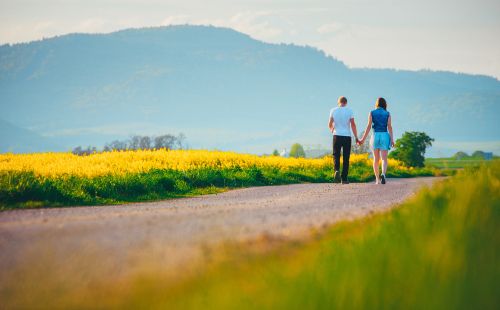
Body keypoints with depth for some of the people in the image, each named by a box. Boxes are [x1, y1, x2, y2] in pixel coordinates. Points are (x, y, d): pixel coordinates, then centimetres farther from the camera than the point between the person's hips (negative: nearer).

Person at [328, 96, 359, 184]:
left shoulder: (333, 110, 3)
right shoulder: (349, 111, -1)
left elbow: (330, 124, 6)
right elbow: (353, 125, -5)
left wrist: (332, 130, 30)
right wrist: (356, 138, 0)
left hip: (337, 136, 0)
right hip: (347, 137, 0)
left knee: (336, 155, 7)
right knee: (346, 158, 6)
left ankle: (336, 170, -21)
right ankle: (344, 178, 5)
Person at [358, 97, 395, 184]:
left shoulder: (372, 113, 4)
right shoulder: (387, 114, 5)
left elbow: (368, 126, -2)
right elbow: (389, 127, -2)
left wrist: (363, 139, 1)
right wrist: (392, 139, -4)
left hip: (375, 136, 1)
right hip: (385, 136, -1)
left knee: (376, 159, 12)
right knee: (384, 159, -4)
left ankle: (377, 179, 10)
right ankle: (383, 174, -31)